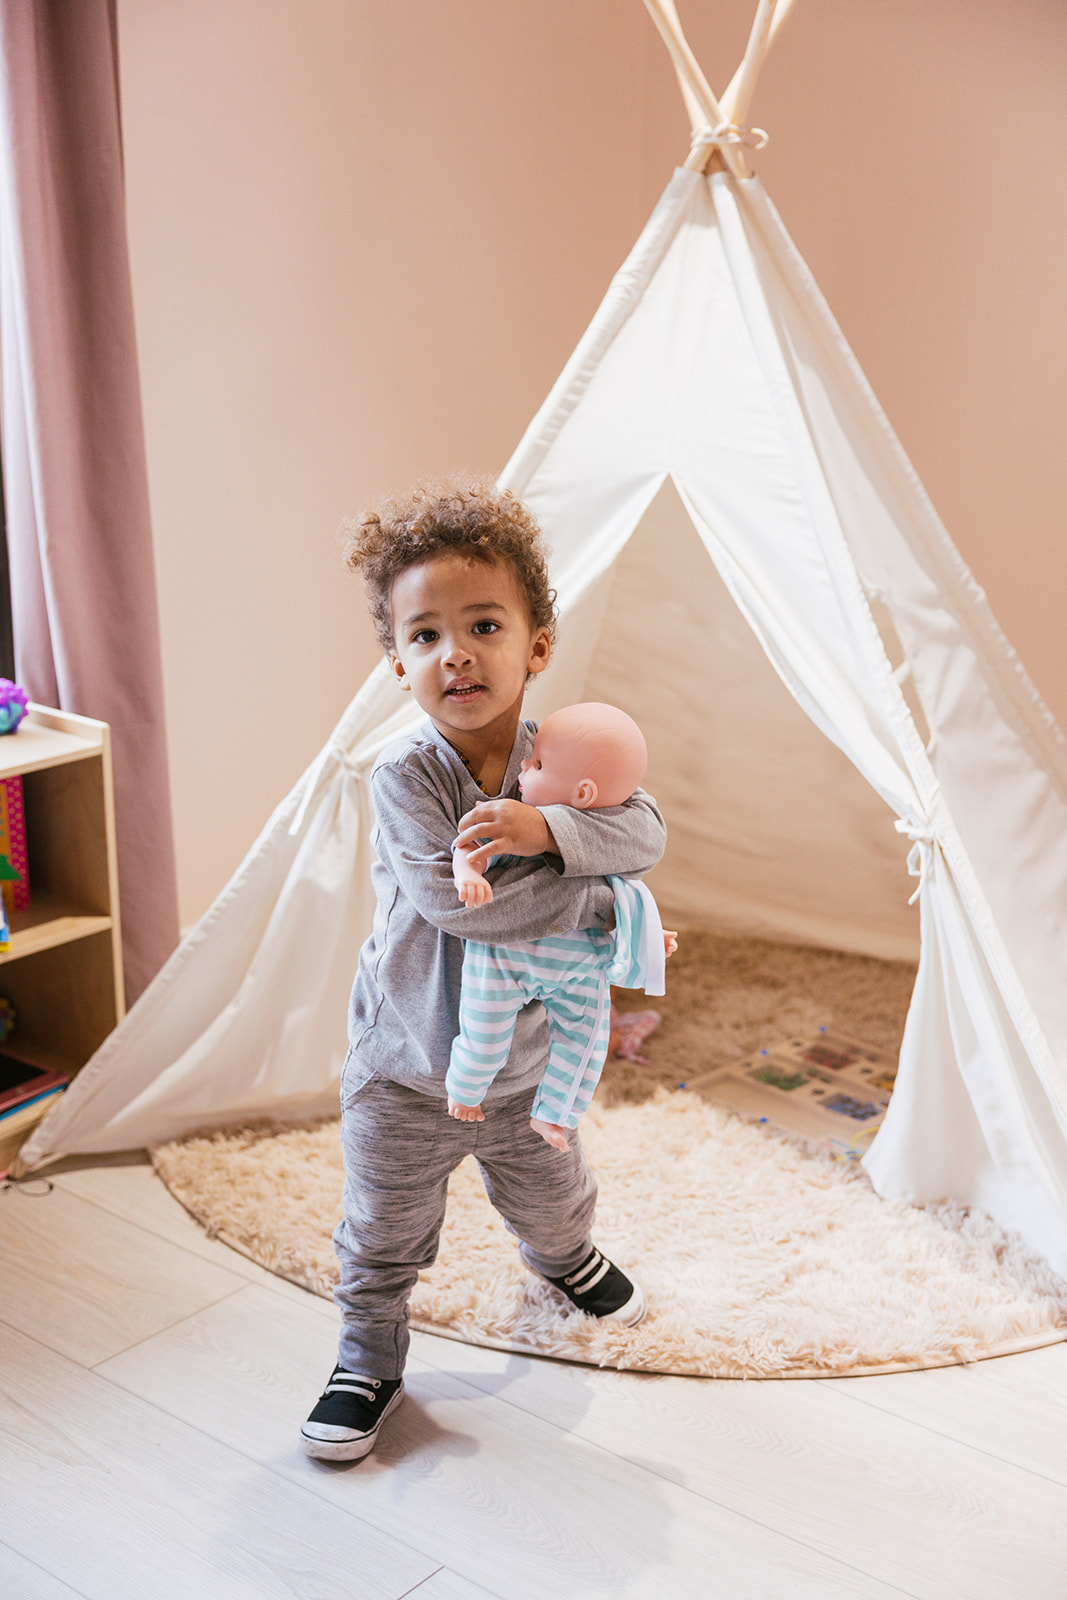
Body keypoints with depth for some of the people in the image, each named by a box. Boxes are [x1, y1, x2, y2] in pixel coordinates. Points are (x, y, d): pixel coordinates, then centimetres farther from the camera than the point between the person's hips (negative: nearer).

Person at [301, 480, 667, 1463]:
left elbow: (646, 834, -22)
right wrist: (601, 902, -26)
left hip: (527, 1059, 4)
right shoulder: (404, 774, -23)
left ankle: (567, 1258, 62)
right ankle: (369, 1364, 36)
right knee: (384, 1240, 11)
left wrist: (545, 826, -39)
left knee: (552, 1198, 28)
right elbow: (454, 901, -32)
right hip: (407, 1065, -4)